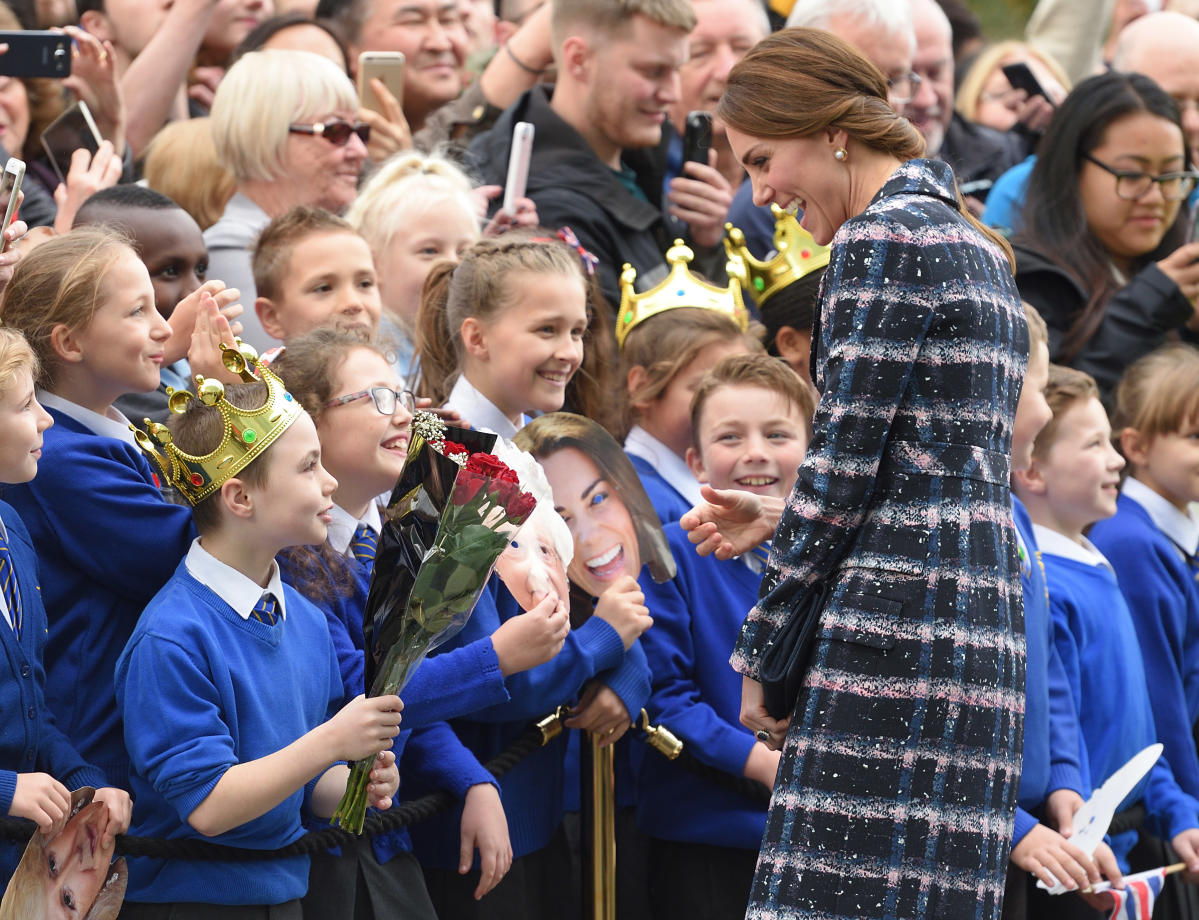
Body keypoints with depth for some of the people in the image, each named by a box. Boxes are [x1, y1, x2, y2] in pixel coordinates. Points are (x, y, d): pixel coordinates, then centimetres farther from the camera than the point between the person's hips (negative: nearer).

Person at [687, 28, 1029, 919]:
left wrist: (759, 646, -2)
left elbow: (844, 464, -10)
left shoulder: (881, 237, -7)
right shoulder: (971, 245, 22)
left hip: (897, 615, -10)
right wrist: (783, 521, 20)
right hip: (983, 619, 10)